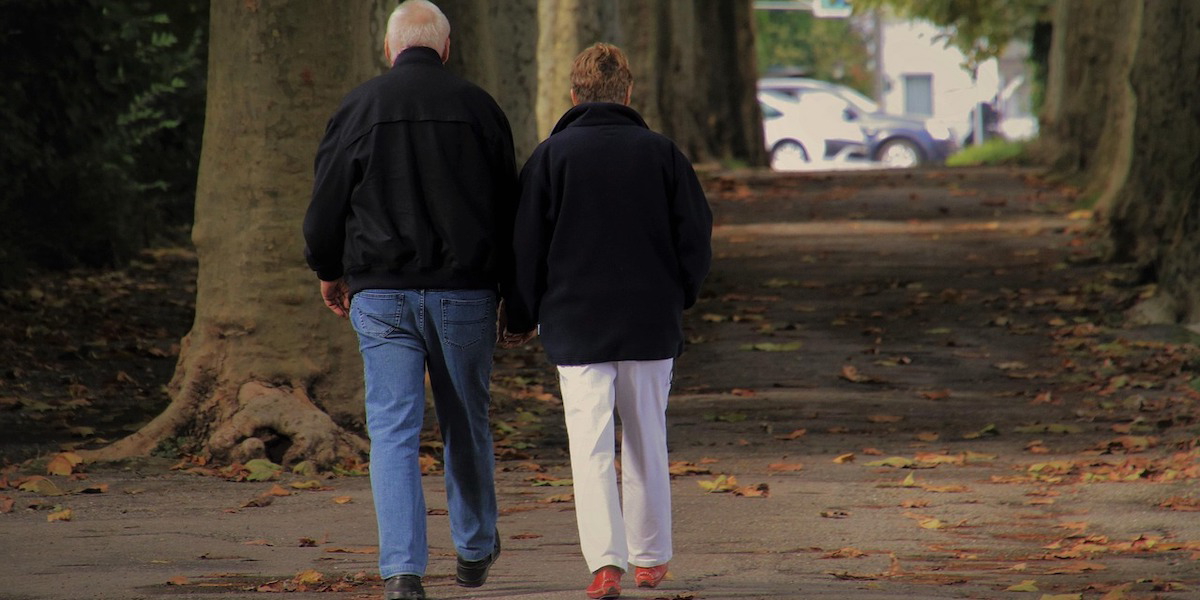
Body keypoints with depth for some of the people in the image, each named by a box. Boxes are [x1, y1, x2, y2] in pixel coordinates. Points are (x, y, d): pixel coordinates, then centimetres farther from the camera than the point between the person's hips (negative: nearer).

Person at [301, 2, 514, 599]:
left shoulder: (359, 107, -1)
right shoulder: (479, 107, 2)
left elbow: (326, 203, 3)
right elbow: (509, 208, 8)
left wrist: (329, 272, 20)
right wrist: (507, 288, 18)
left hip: (381, 296, -1)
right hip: (465, 295, 1)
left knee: (393, 429, -2)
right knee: (466, 425, 16)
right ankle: (475, 550, 32)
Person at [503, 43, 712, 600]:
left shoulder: (552, 155, -3)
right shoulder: (661, 152, 1)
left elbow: (527, 246, -2)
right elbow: (696, 236, 3)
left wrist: (522, 319, 10)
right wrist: (677, 299, 18)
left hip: (577, 325, -2)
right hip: (651, 324, 2)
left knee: (591, 446, -3)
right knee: (646, 443, 15)